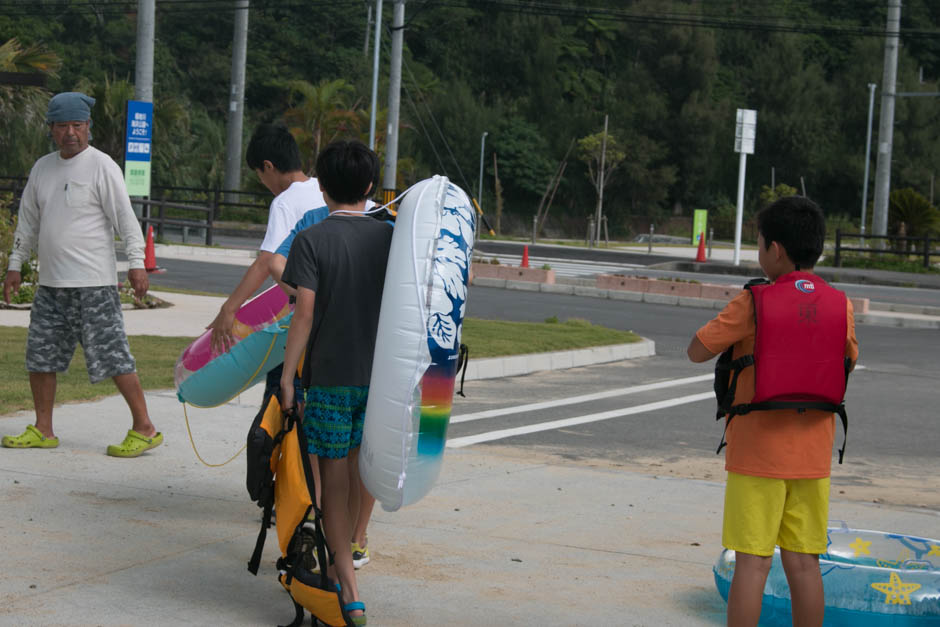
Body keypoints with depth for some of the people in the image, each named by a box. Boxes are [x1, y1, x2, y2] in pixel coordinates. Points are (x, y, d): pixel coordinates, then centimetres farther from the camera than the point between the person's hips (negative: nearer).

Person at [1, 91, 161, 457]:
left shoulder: (102, 167, -6)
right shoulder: (42, 168, 14)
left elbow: (125, 218, -11)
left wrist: (137, 264, -19)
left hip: (93, 285, -7)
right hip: (50, 284, 7)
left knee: (112, 356, -8)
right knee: (39, 355, 9)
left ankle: (144, 429, -1)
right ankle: (43, 431, 19)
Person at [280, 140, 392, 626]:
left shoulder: (312, 240, -9)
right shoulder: (389, 238, 4)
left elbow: (305, 313, -14)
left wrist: (287, 373, -8)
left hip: (329, 375, -4)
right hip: (378, 376, 4)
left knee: (334, 479, 1)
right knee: (356, 474, 16)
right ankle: (340, 567, 29)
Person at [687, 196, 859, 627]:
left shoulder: (753, 303, -12)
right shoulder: (840, 305, 0)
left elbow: (697, 351, -6)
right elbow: (848, 362, 15)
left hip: (758, 451, -4)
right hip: (813, 454, 4)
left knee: (752, 563, 0)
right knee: (804, 563, 10)